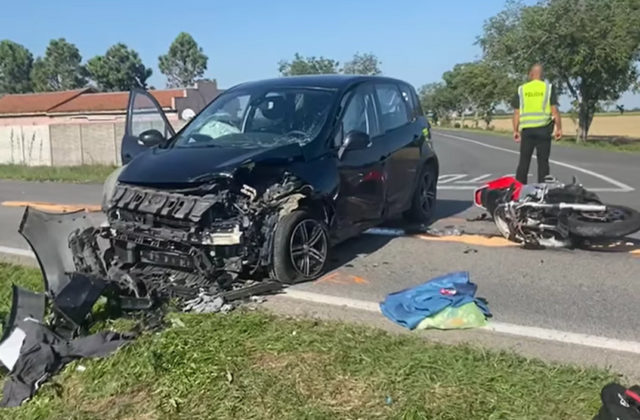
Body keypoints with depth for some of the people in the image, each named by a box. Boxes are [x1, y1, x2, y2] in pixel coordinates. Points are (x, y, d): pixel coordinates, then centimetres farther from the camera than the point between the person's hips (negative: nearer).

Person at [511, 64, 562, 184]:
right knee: (543, 161, 2)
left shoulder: (522, 89, 8)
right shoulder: (548, 88, 3)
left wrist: (515, 130, 9)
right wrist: (559, 128, 0)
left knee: (524, 161, 6)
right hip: (543, 129, -1)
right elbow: (554, 110, -4)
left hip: (526, 129, 2)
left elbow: (516, 112, 5)